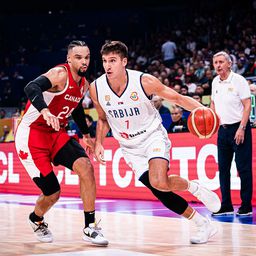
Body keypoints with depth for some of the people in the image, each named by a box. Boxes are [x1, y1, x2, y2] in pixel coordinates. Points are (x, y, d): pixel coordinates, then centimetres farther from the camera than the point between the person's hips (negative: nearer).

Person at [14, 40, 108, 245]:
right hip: (32, 134, -7)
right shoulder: (60, 74, -19)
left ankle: (90, 228, -9)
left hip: (57, 133, 7)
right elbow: (32, 88, -38)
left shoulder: (84, 84, 7)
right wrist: (45, 111, -55)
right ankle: (37, 220, 29)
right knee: (52, 193, -8)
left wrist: (86, 134, 31)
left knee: (85, 166, -17)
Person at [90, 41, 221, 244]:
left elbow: (178, 98, -10)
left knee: (159, 183, -30)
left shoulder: (144, 81, -21)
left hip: (153, 136, -3)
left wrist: (202, 110, -27)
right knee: (161, 192, -2)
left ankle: (194, 187, 3)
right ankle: (204, 225, 16)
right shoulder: (96, 88, -12)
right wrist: (99, 143, -6)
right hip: (130, 148, 4)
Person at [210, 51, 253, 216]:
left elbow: (247, 105, -11)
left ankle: (246, 206, 1)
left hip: (238, 128, -6)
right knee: (223, 168, 6)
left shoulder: (238, 80, -8)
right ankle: (226, 206, 13)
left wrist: (241, 128, -17)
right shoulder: (215, 82, 10)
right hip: (223, 129, 6)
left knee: (243, 168, -5)